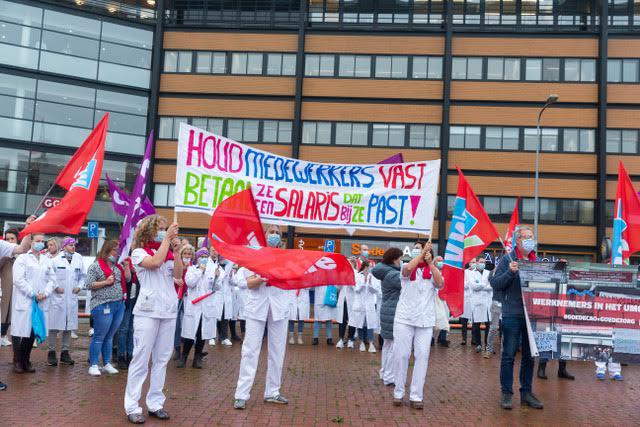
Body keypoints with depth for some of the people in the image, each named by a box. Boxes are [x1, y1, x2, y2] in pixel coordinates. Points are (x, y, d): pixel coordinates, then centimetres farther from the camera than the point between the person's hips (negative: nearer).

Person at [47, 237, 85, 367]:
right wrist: (55, 287, -10)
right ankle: (51, 352, 8)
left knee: (69, 326, 7)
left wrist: (79, 286, 1)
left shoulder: (79, 259, 7)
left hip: (72, 297, 4)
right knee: (55, 326, -2)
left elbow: (83, 275, 15)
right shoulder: (55, 259, -4)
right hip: (57, 296, -4)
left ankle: (65, 352, 16)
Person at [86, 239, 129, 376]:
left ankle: (107, 364, 20)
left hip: (119, 305, 7)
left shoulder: (118, 266, 14)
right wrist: (106, 282, -16)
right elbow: (89, 284, -10)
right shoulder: (95, 266, -5)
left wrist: (125, 264, 4)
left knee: (109, 336, 13)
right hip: (103, 306, -6)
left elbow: (128, 279, 13)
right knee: (99, 337, -1)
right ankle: (93, 365, 7)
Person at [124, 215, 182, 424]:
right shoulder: (138, 252, -1)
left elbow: (178, 275, 2)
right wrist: (167, 238, -14)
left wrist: (176, 250, -3)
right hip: (147, 311, -5)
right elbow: (155, 262, -20)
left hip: (169, 312, 6)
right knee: (141, 359, -5)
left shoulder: (168, 254, 14)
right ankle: (132, 407, 2)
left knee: (162, 359, 8)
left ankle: (155, 403, 16)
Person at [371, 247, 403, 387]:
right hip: (394, 313, -11)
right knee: (394, 346, -5)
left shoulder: (387, 272, 12)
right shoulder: (394, 274, -19)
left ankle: (384, 373, 28)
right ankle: (390, 378, -1)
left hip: (388, 311, 11)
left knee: (388, 344, 19)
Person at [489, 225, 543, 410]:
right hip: (512, 315, -4)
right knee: (509, 355, 2)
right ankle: (506, 393, 10)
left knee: (529, 355, 11)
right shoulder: (508, 260, -2)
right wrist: (510, 272, -20)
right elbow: (495, 284, -6)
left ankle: (526, 392, 22)